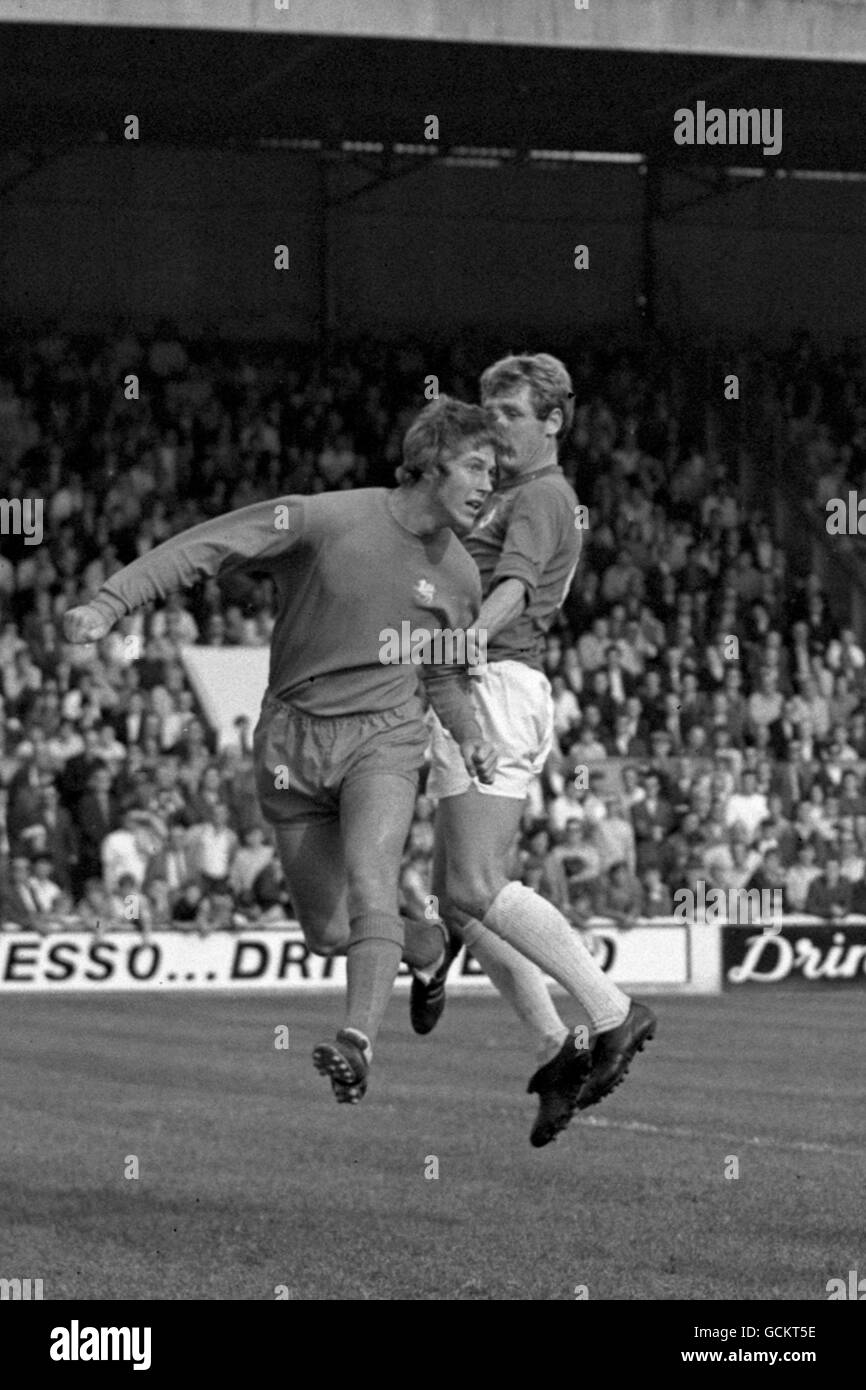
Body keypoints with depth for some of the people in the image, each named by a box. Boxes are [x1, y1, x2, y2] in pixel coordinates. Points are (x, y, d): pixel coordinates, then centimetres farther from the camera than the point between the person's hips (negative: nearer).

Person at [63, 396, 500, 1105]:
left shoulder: (458, 575, 2)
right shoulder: (327, 520, -13)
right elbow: (203, 547, -16)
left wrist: (469, 737, 1)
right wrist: (110, 603, -27)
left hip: (384, 738, 1)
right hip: (293, 745, 0)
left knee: (369, 881, -27)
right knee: (327, 933, 6)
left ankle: (359, 1045, -41)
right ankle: (431, 946, 37)